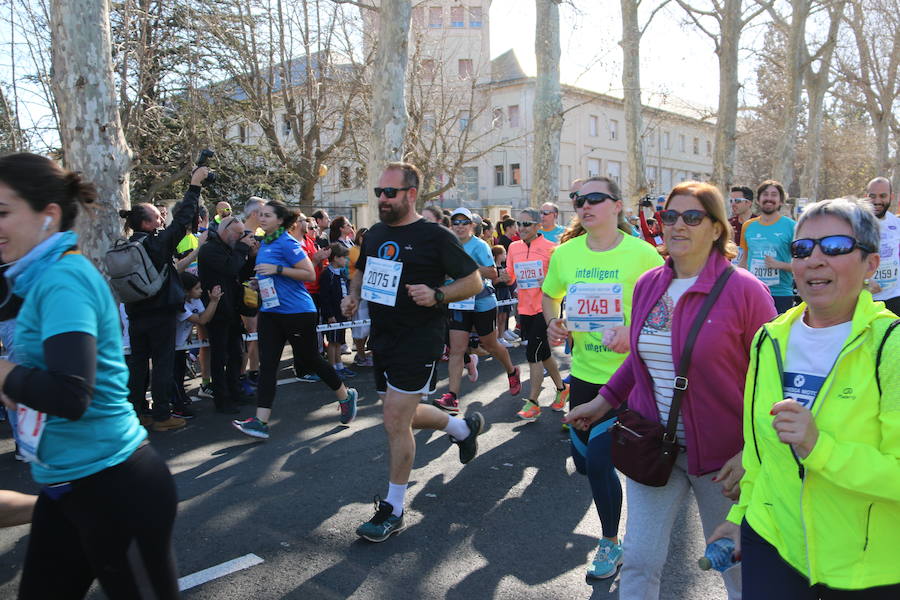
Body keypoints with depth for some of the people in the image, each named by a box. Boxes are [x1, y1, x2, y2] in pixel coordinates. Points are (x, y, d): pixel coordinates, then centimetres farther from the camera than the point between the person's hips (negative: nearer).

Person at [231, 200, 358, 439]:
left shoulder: (286, 243, -13)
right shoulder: (264, 243, 12)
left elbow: (310, 274, -17)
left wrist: (277, 269, -23)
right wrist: (258, 281, 12)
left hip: (297, 312, -8)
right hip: (270, 312, 8)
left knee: (309, 359, 5)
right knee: (267, 365, 0)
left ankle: (346, 396, 26)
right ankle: (260, 421, 1)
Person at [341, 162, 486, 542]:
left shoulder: (434, 236, -12)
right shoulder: (375, 233, 8)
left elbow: (474, 281, -10)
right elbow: (362, 270, 25)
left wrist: (437, 295, -26)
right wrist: (354, 295, 5)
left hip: (418, 340, -8)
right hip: (382, 338, 8)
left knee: (395, 422, -7)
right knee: (404, 415, 19)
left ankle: (393, 509, 11)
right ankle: (463, 427, 46)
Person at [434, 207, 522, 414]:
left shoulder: (479, 246, -10)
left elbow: (493, 273, -18)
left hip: (483, 303, -4)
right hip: (459, 305, 4)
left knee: (491, 345, 13)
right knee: (456, 350, -5)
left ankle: (512, 372, 42)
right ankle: (452, 397, -7)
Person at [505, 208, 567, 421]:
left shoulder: (550, 248, -8)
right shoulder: (514, 247, 8)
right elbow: (511, 277, 15)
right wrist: (506, 276, -7)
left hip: (544, 307, -6)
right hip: (524, 308, 6)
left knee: (533, 355, -10)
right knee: (543, 353, 16)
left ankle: (532, 403, -1)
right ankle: (562, 389, 35)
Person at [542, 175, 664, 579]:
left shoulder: (642, 253, -12)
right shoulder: (565, 253, 0)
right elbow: (549, 295, 17)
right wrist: (553, 324, -3)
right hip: (584, 371, 5)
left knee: (598, 462, -8)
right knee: (583, 461, 18)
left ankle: (611, 543, 18)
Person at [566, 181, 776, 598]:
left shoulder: (743, 290, -13)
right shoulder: (647, 285, 3)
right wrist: (604, 401, 12)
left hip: (721, 453, -4)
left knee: (735, 561, 18)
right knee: (639, 559, 8)